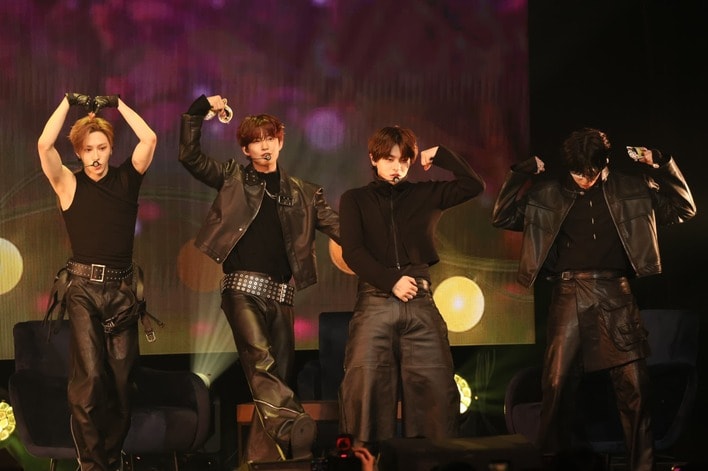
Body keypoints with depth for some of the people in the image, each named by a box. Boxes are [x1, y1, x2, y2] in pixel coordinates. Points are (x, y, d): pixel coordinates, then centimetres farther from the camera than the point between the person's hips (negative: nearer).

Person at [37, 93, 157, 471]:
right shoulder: (69, 184, 2)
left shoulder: (126, 179, 7)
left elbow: (149, 138, -4)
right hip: (84, 287, -3)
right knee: (89, 376, -14)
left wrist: (117, 104, 0)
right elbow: (45, 144, -13)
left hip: (121, 289, 3)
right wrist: (69, 102, -7)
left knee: (121, 379, 5)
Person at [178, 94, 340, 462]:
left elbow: (336, 226, 9)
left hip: (281, 293, 4)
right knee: (259, 359, -26)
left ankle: (262, 453, 6)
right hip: (243, 287, -4)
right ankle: (292, 426, -42)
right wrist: (199, 110, -2)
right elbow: (190, 157, 3)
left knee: (277, 374, 1)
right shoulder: (233, 179, 11)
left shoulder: (302, 193, 16)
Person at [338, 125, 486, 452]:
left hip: (420, 302, 2)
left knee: (435, 383, -4)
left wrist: (440, 155, 9)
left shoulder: (425, 195, 17)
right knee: (365, 380, -11)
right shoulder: (355, 199, 12)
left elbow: (474, 185, 10)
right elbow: (352, 252, 0)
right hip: (375, 301, -2)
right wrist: (391, 281, -10)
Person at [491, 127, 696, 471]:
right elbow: (502, 217, 2)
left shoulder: (630, 188, 7)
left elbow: (683, 209, 8)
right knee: (557, 383, -3)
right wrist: (525, 172, -2)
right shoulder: (548, 194, 6)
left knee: (634, 385, -3)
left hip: (615, 294, 0)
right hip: (569, 294, 0)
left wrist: (661, 166, -1)